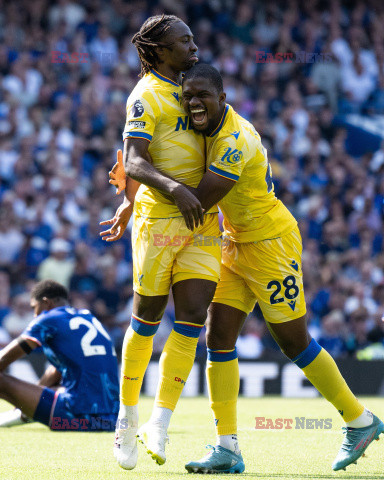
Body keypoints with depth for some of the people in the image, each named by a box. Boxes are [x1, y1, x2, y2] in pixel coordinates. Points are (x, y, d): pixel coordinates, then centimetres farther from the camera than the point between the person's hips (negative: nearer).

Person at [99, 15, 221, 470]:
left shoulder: (180, 89, 18)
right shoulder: (147, 95, -8)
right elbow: (134, 162, -19)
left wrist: (129, 206, 30)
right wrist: (175, 189, -34)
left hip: (201, 221, 7)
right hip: (159, 219, -7)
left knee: (192, 317, -5)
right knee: (146, 320, 1)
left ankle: (159, 426, -3)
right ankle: (127, 416, 16)